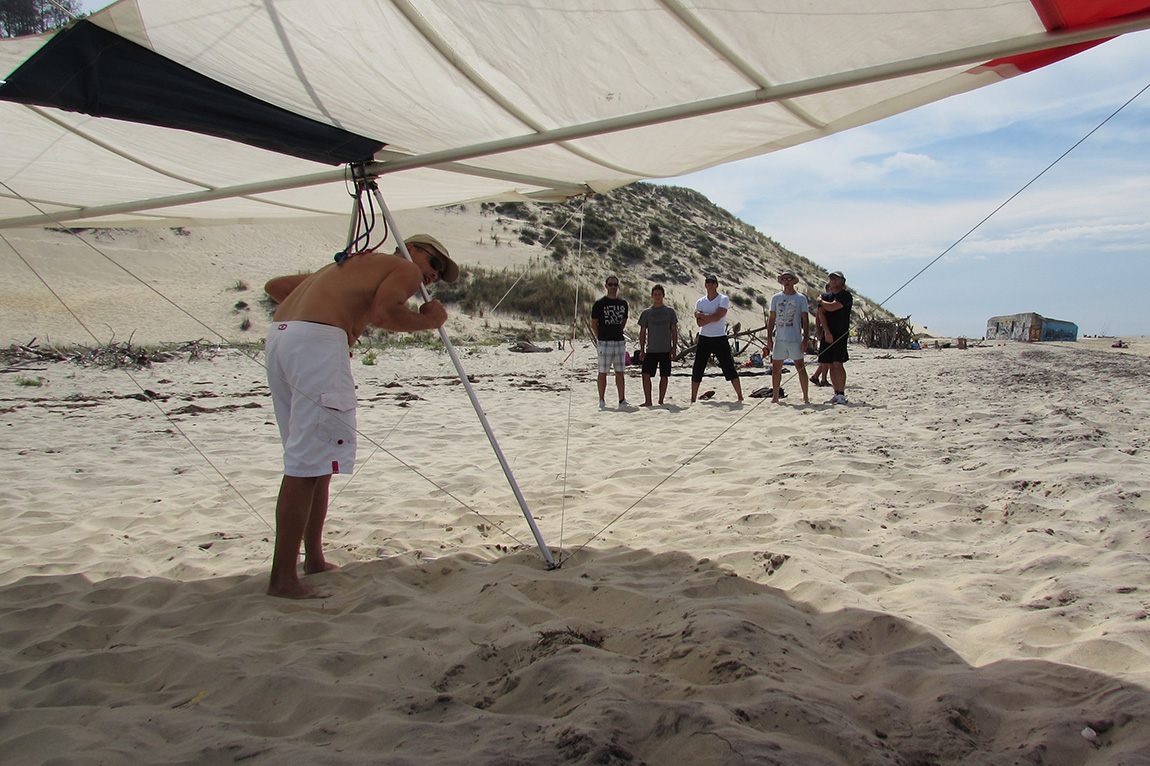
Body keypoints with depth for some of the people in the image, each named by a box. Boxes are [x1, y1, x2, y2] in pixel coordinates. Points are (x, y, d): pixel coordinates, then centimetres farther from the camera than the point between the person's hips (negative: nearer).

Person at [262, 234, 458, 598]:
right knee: (309, 462, -8)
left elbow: (274, 286, 32)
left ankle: (314, 560, 24)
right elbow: (382, 313, -11)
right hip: (318, 341, -9)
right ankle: (283, 578, -7)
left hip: (279, 335, 9)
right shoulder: (406, 270, 10)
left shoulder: (351, 264, 33)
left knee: (315, 457, 16)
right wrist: (427, 321, 5)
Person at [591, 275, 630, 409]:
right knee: (603, 372, -1)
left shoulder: (623, 303, 11)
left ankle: (622, 400, 10)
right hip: (605, 342, -4)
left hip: (620, 341, 4)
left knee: (620, 372, 6)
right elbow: (593, 324, 1)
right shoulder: (599, 303, -2)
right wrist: (601, 338, -1)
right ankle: (602, 400, 4)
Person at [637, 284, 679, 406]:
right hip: (651, 350, 0)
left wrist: (674, 348, -1)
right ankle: (648, 401, 1)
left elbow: (674, 331, 6)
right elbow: (642, 332, 8)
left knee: (664, 376, 2)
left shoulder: (670, 311, 5)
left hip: (666, 350, 0)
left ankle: (661, 401, 12)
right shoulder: (646, 312, 6)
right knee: (646, 374, -7)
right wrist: (642, 350, 2)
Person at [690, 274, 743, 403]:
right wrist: (712, 317, -16)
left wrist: (700, 314, -7)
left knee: (729, 368, -3)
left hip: (720, 339, -3)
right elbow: (699, 323, -4)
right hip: (704, 339, 3)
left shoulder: (724, 299, -2)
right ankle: (693, 399, 10)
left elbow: (716, 317, -17)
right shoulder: (700, 302, 8)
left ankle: (740, 397, 5)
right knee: (697, 370, 2)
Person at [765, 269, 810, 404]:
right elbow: (771, 319, 12)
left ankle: (805, 396, 3)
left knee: (800, 367, -4)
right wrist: (769, 338, 5)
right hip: (779, 339, 3)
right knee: (776, 368, 4)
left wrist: (805, 339, -5)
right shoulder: (776, 298, 10)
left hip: (795, 339, -3)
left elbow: (805, 320, 3)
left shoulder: (801, 298, 3)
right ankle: (775, 396, 13)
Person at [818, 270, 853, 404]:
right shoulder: (826, 297, 15)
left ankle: (842, 394, -10)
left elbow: (831, 307, -16)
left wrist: (820, 301, 4)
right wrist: (827, 332, -10)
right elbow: (821, 314, 3)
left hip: (841, 334, -5)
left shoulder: (846, 296, -3)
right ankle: (836, 394, 13)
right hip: (828, 334, 6)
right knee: (831, 365, 6)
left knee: (838, 364, -13)